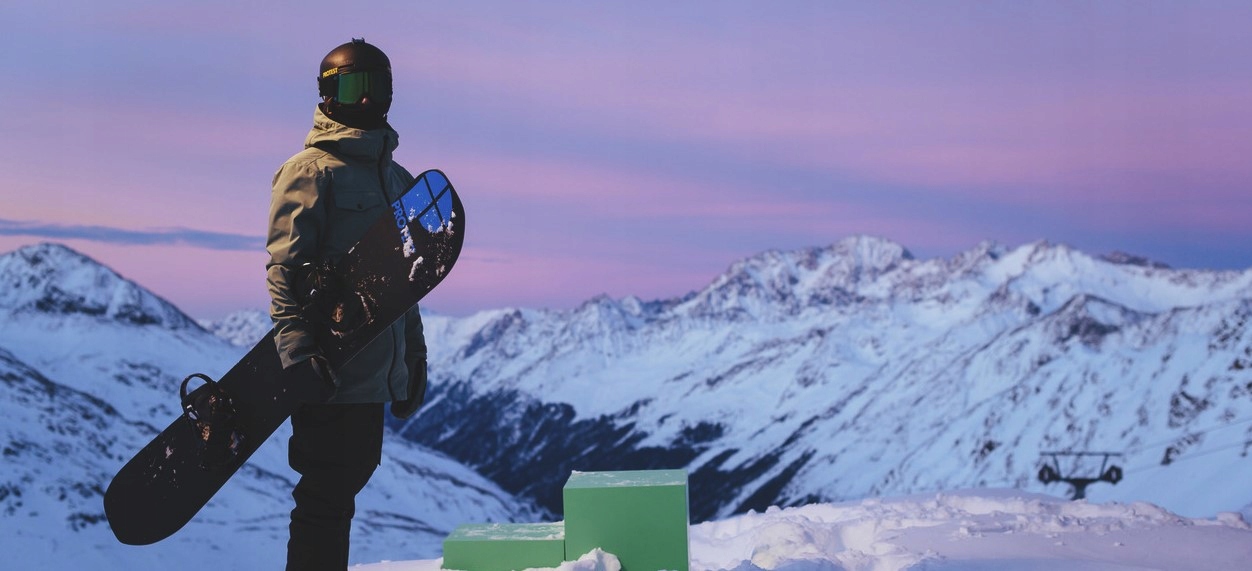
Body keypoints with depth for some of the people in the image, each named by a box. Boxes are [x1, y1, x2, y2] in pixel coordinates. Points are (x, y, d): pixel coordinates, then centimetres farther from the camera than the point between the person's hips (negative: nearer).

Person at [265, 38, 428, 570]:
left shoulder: (397, 178, 17)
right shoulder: (310, 172, -6)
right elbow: (284, 271, -13)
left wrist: (414, 357, 20)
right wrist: (298, 354, -22)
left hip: (375, 373, 8)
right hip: (330, 373, -7)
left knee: (341, 492, 14)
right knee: (325, 498, -5)